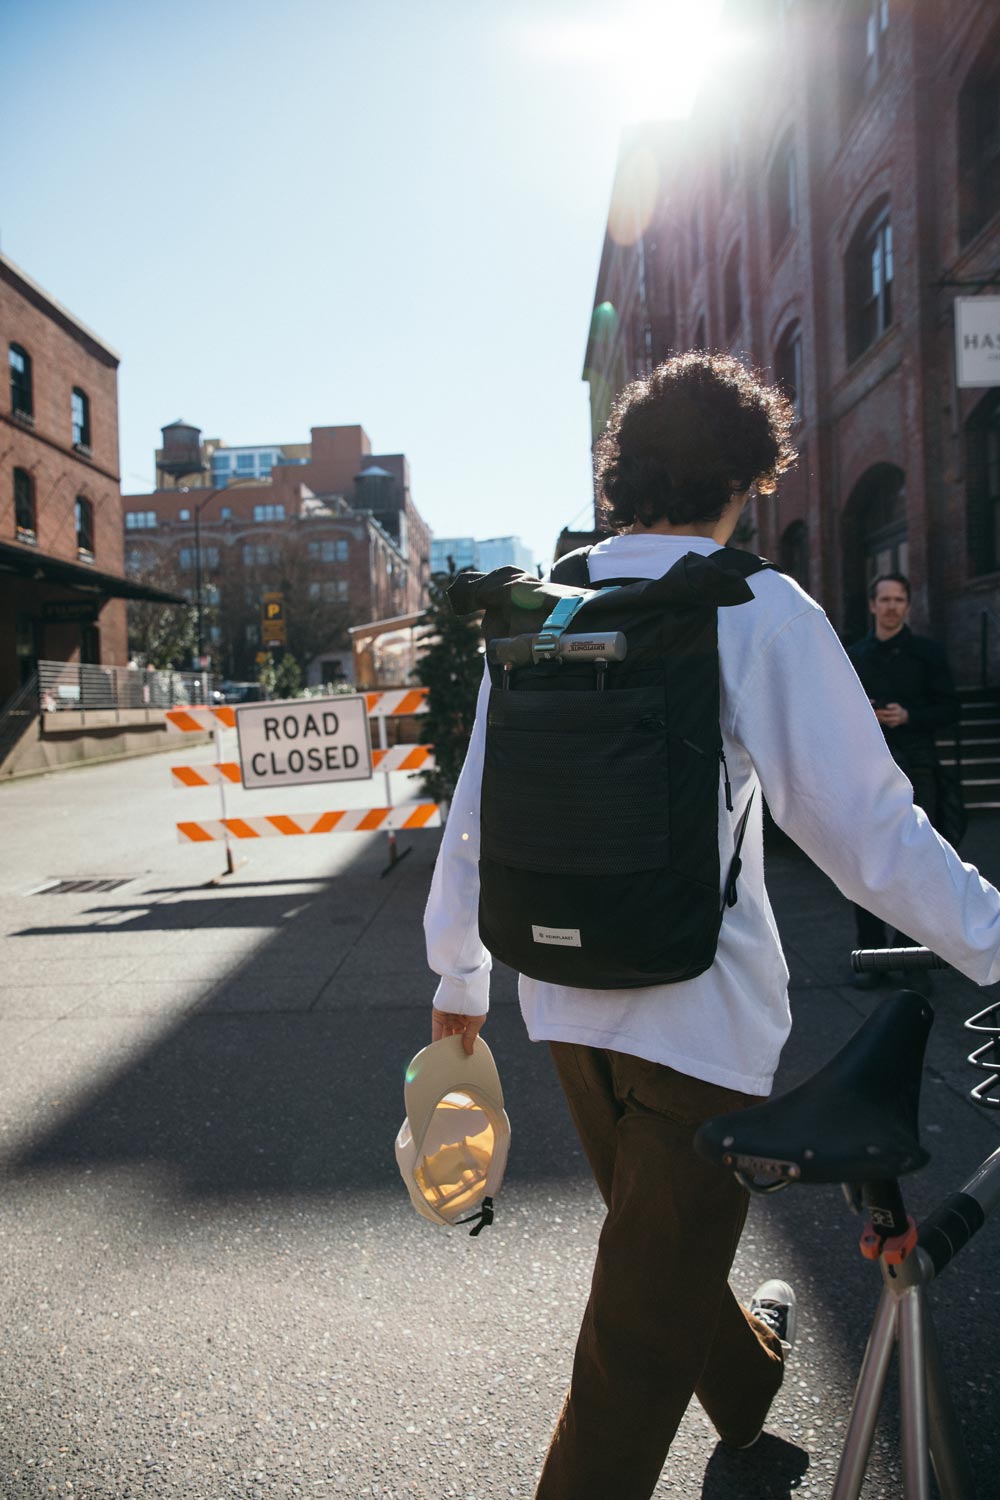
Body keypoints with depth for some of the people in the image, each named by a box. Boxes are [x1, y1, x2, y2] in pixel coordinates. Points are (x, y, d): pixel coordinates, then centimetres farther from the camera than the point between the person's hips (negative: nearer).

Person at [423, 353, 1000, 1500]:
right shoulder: (757, 609, -14)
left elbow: (473, 817, 5)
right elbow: (863, 825, -18)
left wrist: (458, 977, 16)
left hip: (566, 1003, 7)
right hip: (699, 1011, -7)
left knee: (658, 1240, 29)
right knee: (644, 1325, 10)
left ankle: (745, 1376, 57)